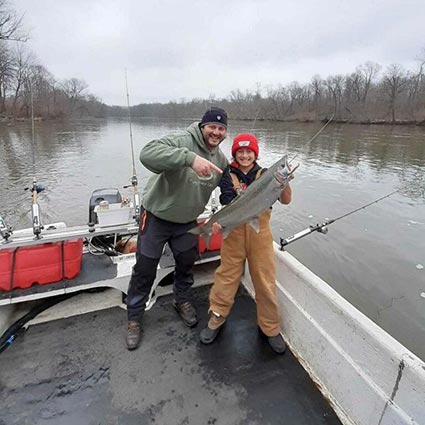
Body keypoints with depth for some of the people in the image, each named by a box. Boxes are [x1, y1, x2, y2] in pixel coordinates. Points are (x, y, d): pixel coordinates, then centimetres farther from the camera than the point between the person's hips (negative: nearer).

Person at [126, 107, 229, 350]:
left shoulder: (221, 160, -2)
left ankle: (183, 301, 47)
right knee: (145, 269, 5)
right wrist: (190, 158, -52)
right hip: (157, 217, -5)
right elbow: (147, 153, -42)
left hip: (187, 221, 6)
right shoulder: (182, 142, -24)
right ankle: (134, 317, 27)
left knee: (187, 263, 19)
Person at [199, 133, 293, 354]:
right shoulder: (228, 175, 4)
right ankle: (216, 319, 27)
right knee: (226, 276, 5)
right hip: (233, 231, 0)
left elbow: (285, 200, -5)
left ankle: (270, 328, 26)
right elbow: (228, 203, -5)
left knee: (265, 281, 6)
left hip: (260, 232, 1)